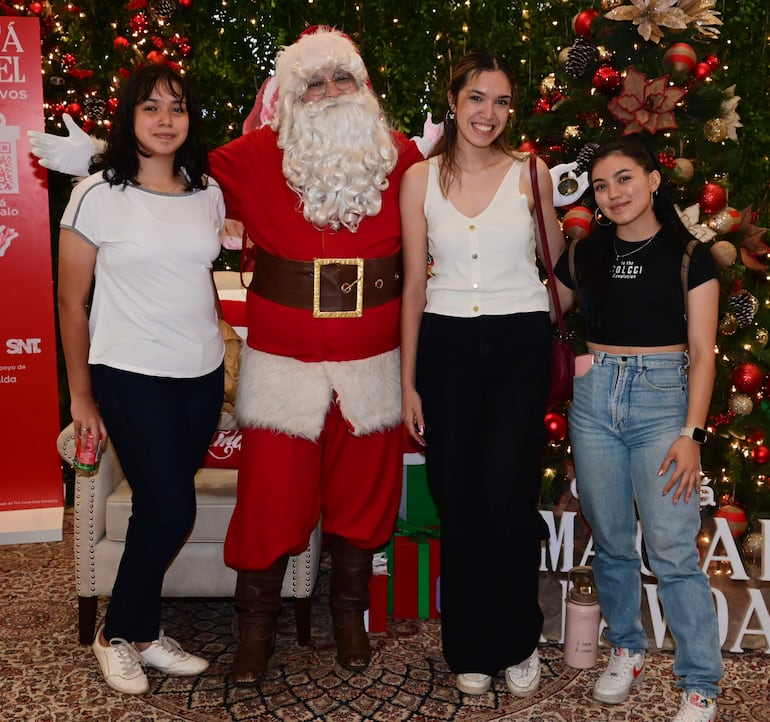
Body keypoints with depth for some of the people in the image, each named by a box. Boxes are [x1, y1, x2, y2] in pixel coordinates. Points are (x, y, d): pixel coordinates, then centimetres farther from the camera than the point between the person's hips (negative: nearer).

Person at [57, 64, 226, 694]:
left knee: (160, 507, 11)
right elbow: (72, 300, -2)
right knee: (172, 510, -6)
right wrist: (81, 395, -1)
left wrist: (215, 358, 14)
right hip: (131, 375, -4)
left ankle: (139, 631, 29)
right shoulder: (98, 194, -6)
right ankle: (120, 635, 19)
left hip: (202, 375, 4)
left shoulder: (208, 193, 7)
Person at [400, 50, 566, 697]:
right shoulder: (421, 178, 5)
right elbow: (415, 283, 4)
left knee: (505, 496, -10)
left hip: (519, 344, -1)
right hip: (446, 345, 1)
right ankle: (471, 648, 25)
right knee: (457, 502, 5)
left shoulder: (531, 174, 3)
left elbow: (558, 263, 11)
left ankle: (518, 642, 17)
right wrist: (408, 381, 2)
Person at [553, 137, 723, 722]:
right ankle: (627, 650, 29)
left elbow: (702, 353, -3)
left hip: (662, 397, -3)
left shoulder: (689, 256, 0)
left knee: (672, 550, -6)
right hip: (594, 397, 4)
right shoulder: (585, 256, 9)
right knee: (611, 541, 10)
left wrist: (692, 434, -10)